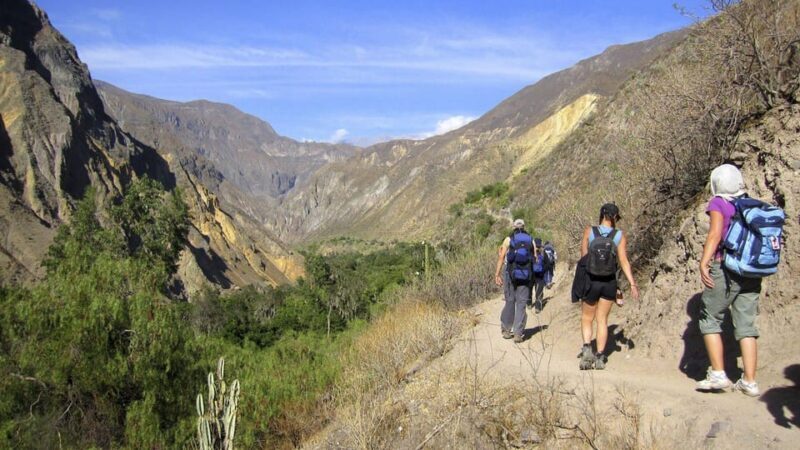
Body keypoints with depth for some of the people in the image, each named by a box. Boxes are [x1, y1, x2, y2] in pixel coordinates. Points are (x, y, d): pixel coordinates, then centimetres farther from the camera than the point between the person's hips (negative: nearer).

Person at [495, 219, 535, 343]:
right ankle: (518, 334, -2)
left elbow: (501, 257, -6)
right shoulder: (530, 240, 7)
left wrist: (497, 274, -6)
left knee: (509, 302, 10)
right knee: (521, 304, 2)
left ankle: (506, 330, 16)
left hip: (510, 273, -1)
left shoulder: (509, 239, 1)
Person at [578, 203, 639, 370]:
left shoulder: (589, 232, -5)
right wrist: (633, 284, -5)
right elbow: (624, 261, -9)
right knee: (602, 320, 11)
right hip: (609, 283, 1)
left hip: (591, 281, -1)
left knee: (587, 318, 15)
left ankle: (587, 348, -7)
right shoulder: (620, 236, -5)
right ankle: (600, 357, 11)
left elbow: (583, 257, -2)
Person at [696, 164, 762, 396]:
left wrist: (703, 263, -25)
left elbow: (715, 233, -18)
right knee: (746, 325, 9)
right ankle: (749, 381, 9)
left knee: (710, 319, 7)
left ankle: (718, 374, 2)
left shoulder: (718, 203, -3)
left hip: (725, 269, -5)